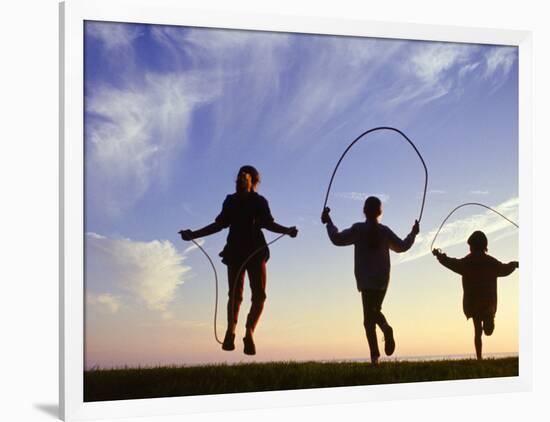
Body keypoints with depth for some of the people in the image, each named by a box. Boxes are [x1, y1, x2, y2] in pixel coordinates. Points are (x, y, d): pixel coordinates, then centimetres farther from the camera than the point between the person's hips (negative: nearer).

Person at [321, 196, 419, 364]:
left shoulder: (358, 229, -6)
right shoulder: (384, 231, 4)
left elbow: (337, 239, -4)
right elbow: (402, 246, 15)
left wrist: (328, 222, 8)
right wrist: (413, 234, 32)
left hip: (366, 281, -3)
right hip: (382, 280, 3)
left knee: (369, 318, -3)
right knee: (375, 310, 22)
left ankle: (375, 354, -14)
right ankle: (386, 327, -9)